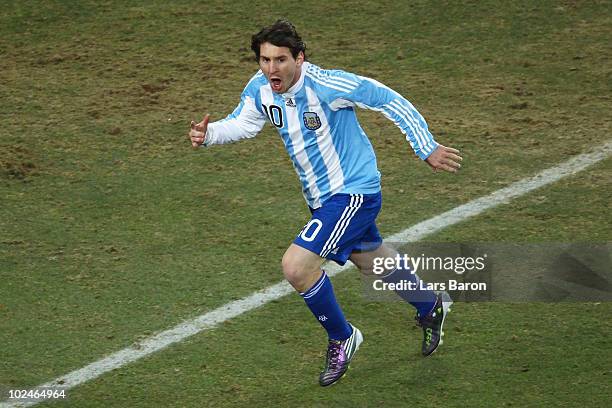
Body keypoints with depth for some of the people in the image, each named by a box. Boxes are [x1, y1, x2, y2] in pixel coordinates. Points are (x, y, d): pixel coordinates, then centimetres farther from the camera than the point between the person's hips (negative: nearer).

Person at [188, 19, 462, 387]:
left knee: (296, 266, -20)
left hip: (354, 192, -8)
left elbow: (390, 100, -19)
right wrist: (208, 134, -10)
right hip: (321, 198, 8)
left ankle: (342, 338, 4)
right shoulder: (260, 87, -9)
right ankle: (431, 306, 55)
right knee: (372, 260, 28)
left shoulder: (326, 85, -28)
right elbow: (243, 123, 11)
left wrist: (428, 149, -15)